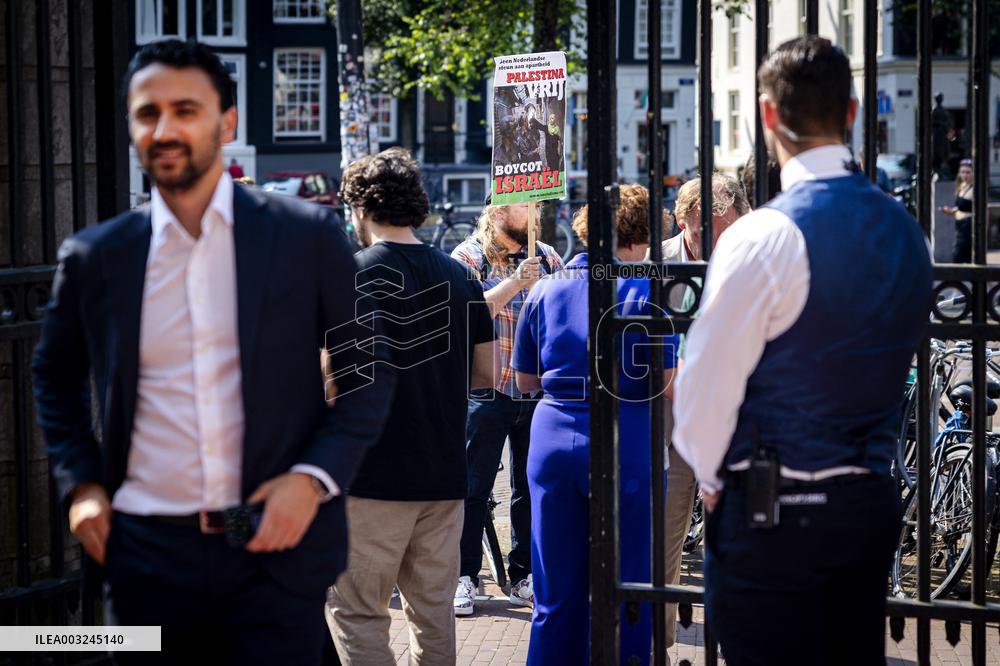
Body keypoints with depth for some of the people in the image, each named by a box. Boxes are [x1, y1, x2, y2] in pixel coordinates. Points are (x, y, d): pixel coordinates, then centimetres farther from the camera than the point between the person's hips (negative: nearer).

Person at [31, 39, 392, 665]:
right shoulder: (94, 256, 4)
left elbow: (372, 368, 4)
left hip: (277, 547, -2)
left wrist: (315, 478, -8)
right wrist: (81, 483, 7)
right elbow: (56, 377, 20)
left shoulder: (307, 235, -2)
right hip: (147, 554, 2)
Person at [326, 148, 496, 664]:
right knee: (434, 609, 13)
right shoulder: (460, 276, 8)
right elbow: (486, 373, 12)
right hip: (445, 474, 6)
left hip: (375, 478, -6)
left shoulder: (353, 274, -10)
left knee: (355, 611, 0)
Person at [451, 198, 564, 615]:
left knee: (533, 487, 6)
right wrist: (514, 282, -23)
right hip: (487, 390, -3)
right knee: (473, 488, -1)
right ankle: (464, 577, 7)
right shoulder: (469, 256, 0)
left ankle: (525, 576, 16)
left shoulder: (546, 257, 11)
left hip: (537, 390, 4)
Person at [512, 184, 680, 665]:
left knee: (556, 593, 10)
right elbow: (669, 385, -10)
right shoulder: (643, 291, -6)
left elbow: (525, 379, 14)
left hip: (553, 437, 4)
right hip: (624, 442, -4)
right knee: (626, 589, 5)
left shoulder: (544, 289, 7)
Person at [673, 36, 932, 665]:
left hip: (773, 515, -7)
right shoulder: (906, 230, 5)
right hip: (873, 505, 7)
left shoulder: (765, 237, -17)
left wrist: (713, 478, 5)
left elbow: (707, 384, -12)